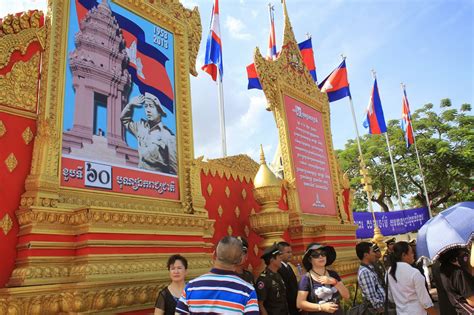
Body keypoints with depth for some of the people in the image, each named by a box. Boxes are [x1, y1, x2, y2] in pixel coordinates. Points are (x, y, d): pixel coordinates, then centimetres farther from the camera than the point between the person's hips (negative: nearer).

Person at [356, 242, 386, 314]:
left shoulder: (369, 269, 7)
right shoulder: (365, 272, -25)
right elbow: (372, 297, -26)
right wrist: (381, 309, -19)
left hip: (382, 304, 9)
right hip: (378, 310, -9)